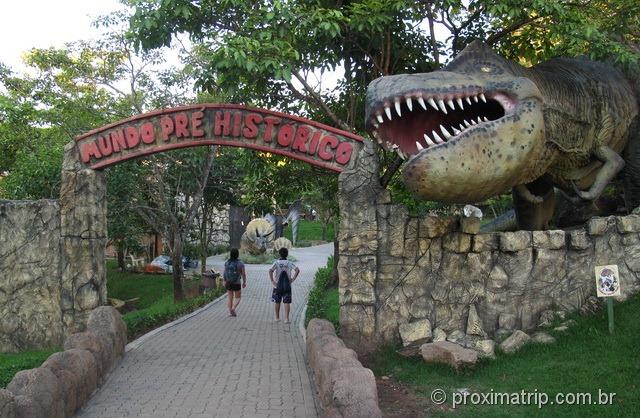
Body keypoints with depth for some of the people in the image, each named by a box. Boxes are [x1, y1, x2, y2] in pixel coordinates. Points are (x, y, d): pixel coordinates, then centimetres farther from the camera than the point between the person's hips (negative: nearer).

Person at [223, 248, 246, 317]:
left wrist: (225, 281, 11)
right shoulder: (240, 263, -15)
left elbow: (224, 273, -2)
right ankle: (233, 308, -10)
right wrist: (244, 282, 4)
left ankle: (230, 312, 15)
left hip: (228, 283, 3)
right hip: (236, 283, -3)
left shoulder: (226, 262, -7)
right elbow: (243, 274, -11)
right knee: (237, 298, 12)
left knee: (229, 297, 15)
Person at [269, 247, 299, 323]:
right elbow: (297, 270, -14)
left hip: (278, 285, 0)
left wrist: (272, 281, -13)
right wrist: (293, 279, -8)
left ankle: (277, 318, 24)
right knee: (287, 302, 2)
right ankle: (287, 318, -7)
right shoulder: (289, 263, 0)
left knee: (277, 302, 15)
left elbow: (270, 271, -18)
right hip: (287, 286, 0)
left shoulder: (276, 262, -3)